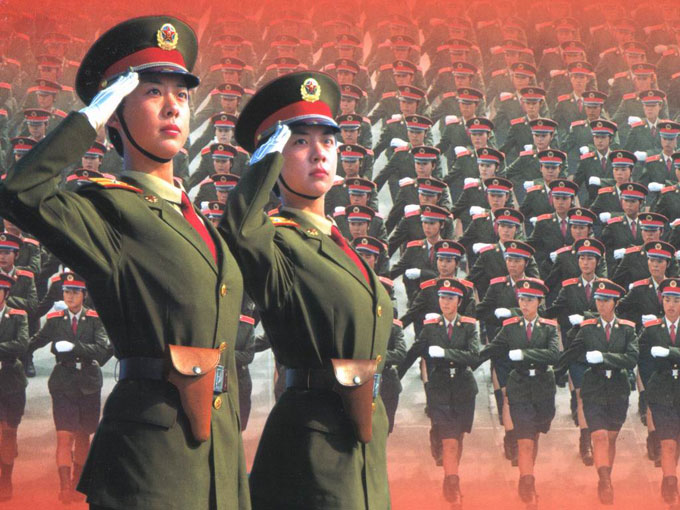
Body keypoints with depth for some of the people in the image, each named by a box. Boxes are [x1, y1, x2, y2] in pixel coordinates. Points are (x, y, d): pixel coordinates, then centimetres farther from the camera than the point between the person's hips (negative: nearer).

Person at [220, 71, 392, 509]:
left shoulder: (336, 244, 17)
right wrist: (265, 160, -24)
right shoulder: (277, 241, -10)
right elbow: (238, 231, -34)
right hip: (313, 441, -9)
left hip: (365, 439, 9)